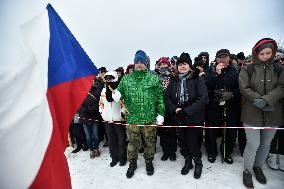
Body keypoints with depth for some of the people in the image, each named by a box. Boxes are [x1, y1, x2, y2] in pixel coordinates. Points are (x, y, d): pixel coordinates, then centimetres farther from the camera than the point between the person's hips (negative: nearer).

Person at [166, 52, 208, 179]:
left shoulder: (198, 79, -7)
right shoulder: (173, 81, 5)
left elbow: (203, 98, -15)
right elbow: (167, 98, 3)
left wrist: (187, 111, -21)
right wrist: (175, 109, -14)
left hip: (194, 118, -3)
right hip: (178, 119, 4)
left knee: (193, 144, 2)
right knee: (183, 142, 15)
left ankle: (198, 163, 33)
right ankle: (187, 162, 41)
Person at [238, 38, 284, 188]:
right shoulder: (247, 70, -1)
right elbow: (244, 88, -8)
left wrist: (266, 100, -20)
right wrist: (258, 100, -18)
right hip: (252, 113, -3)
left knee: (266, 144, 15)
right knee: (253, 144, -1)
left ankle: (258, 167, 38)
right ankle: (247, 171, 19)